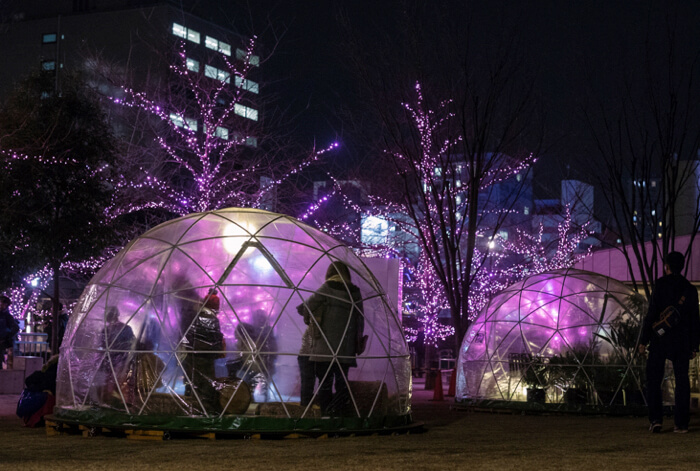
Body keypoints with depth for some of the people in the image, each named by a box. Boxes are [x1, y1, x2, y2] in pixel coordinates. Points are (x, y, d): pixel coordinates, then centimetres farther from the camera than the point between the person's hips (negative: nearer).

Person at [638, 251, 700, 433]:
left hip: (660, 339, -4)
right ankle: (681, 423, 2)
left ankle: (655, 418, -9)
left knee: (653, 380, 2)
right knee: (682, 381, 5)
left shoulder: (662, 284, -4)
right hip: (682, 342, 4)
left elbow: (652, 312, -9)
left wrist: (643, 340, -6)